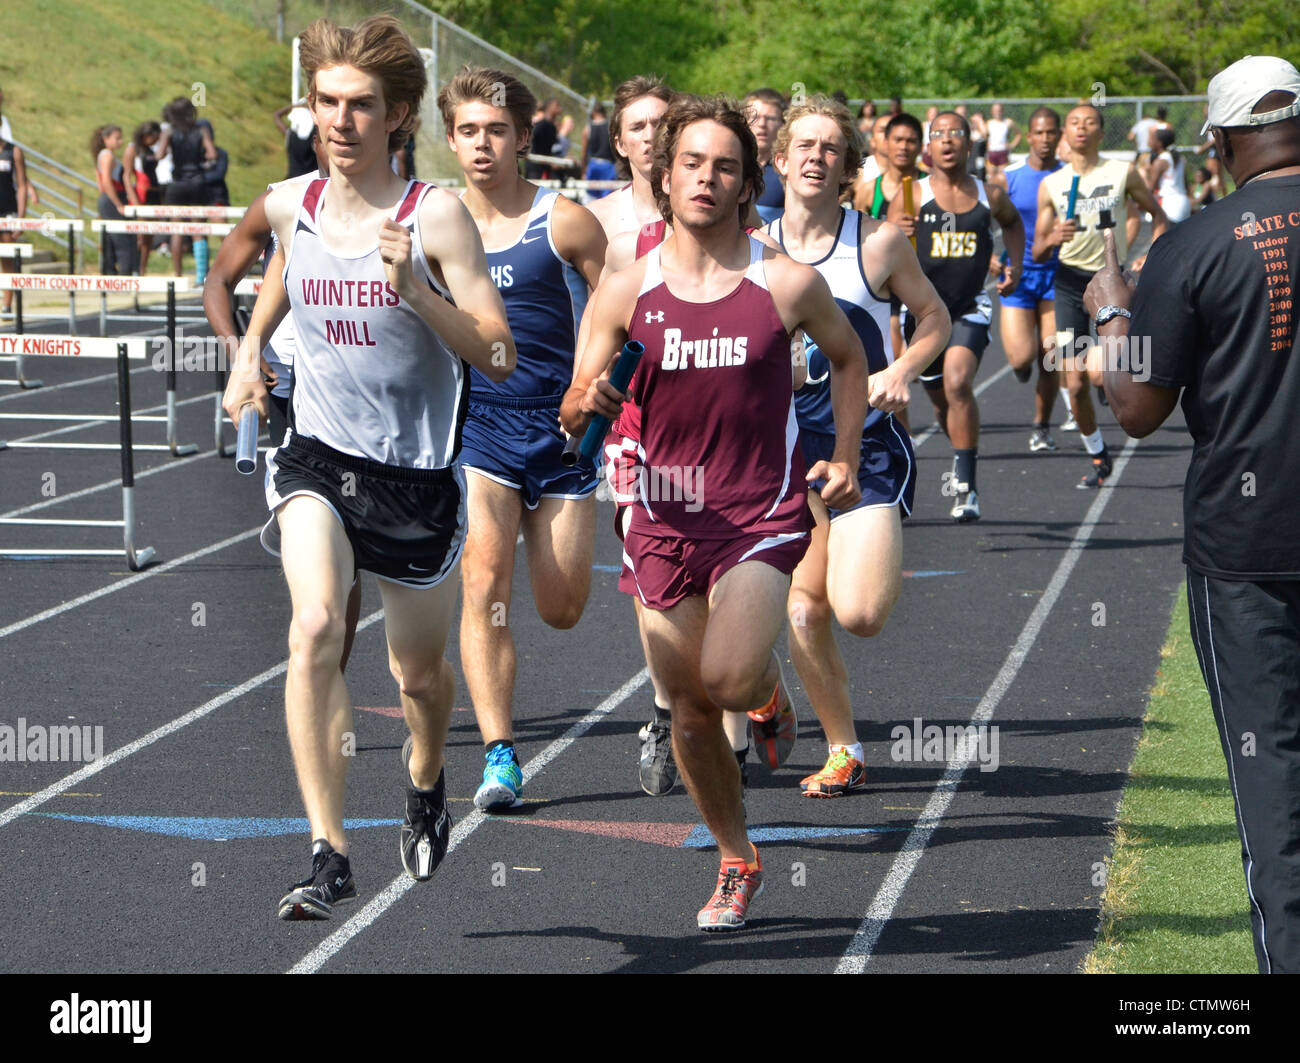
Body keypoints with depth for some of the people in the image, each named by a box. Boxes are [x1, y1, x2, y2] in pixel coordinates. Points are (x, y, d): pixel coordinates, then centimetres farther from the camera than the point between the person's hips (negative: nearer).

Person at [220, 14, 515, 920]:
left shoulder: (436, 216, -10)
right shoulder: (288, 208, 1)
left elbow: (499, 357, -14)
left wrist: (415, 290, -26)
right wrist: (249, 350, 18)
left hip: (417, 471, -1)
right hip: (317, 454, 1)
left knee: (419, 673, 14)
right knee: (315, 628, -26)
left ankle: (426, 780, 50)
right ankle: (330, 853, -26)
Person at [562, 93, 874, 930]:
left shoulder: (788, 283, -4)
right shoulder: (626, 290, -1)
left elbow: (847, 354, 15)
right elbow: (573, 414, 2)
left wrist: (845, 457, 8)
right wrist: (588, 402, -22)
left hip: (763, 521, -2)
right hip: (665, 523, 2)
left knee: (725, 680, -22)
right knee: (690, 712, 6)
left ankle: (768, 677, 16)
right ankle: (738, 864, 27)